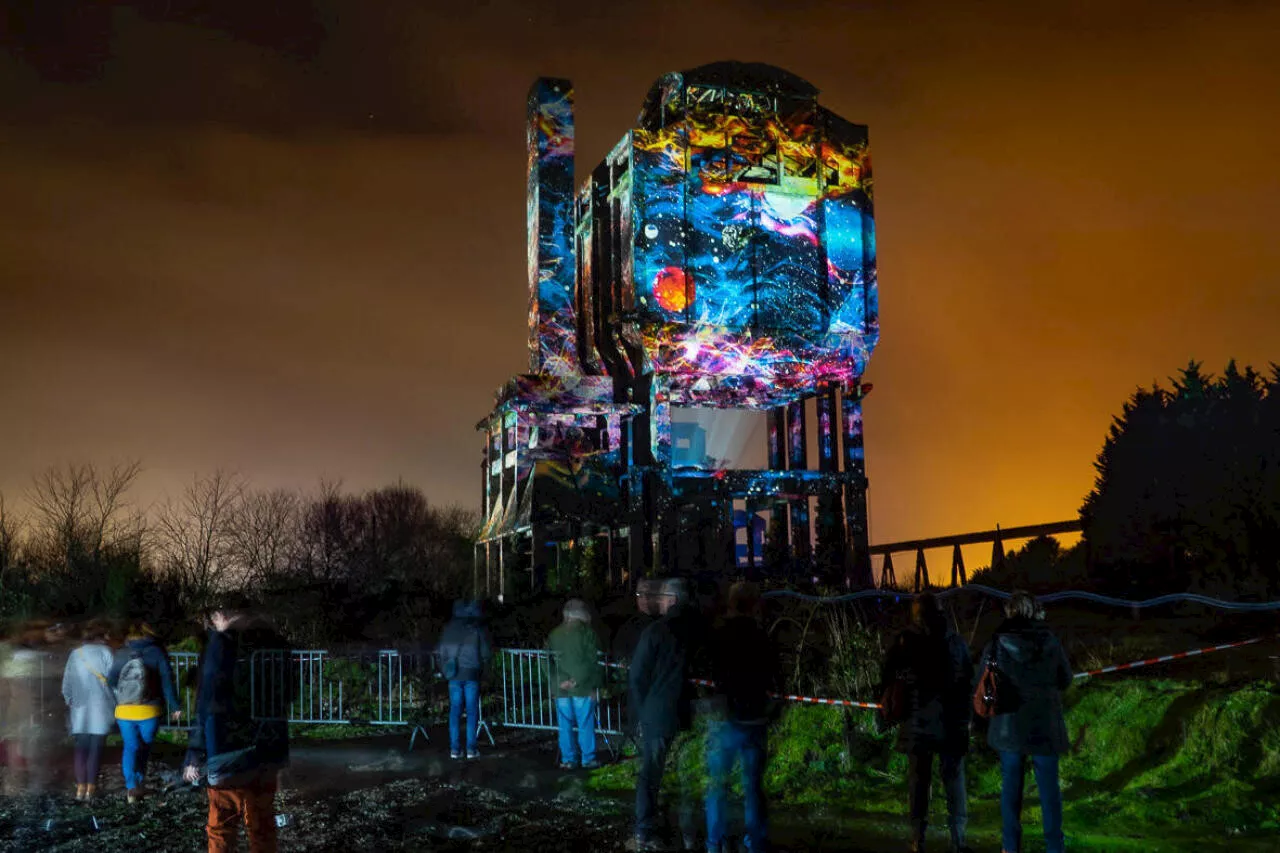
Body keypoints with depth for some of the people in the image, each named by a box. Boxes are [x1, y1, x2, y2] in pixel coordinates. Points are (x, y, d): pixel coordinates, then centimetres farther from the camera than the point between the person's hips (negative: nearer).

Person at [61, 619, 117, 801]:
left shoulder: (75, 654, 6)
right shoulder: (106, 652, -4)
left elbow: (66, 684, 8)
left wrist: (70, 702, 22)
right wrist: (115, 704, 2)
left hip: (80, 709, 3)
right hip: (101, 709, -3)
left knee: (81, 747, 9)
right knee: (96, 748, 3)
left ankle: (80, 787, 3)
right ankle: (91, 787, 2)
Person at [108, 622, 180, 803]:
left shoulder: (121, 654, 3)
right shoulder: (157, 652, -3)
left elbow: (111, 681, 7)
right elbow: (167, 680, -8)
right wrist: (174, 706, -5)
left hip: (124, 711, 1)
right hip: (149, 711, -1)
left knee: (130, 747, 5)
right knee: (144, 747, 15)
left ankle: (131, 786, -12)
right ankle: (138, 784, 18)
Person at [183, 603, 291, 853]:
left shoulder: (223, 642, -6)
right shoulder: (274, 643, 10)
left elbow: (209, 702, -11)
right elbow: (286, 696, 17)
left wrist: (195, 754, -8)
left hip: (229, 755, -5)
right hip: (266, 753, 5)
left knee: (221, 827, 3)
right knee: (262, 826, 11)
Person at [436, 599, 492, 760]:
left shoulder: (449, 628, 3)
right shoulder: (477, 628, -5)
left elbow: (440, 652, 5)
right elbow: (485, 653, -4)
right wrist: (480, 669, 11)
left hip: (454, 674, 2)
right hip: (472, 674, -2)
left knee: (455, 711, 7)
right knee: (472, 711, 3)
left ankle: (455, 749, 6)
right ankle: (471, 749, 2)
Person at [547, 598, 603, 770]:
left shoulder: (554, 635, 8)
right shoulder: (587, 632, -6)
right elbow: (592, 661, -8)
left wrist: (557, 681, -2)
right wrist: (594, 686, -3)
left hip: (561, 689, 4)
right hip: (583, 687, -3)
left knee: (565, 725, 9)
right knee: (586, 724, 5)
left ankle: (567, 760, 13)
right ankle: (588, 759, 9)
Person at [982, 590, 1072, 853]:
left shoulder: (997, 644, -8)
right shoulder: (1051, 643, -4)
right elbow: (1065, 680, 8)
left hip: (1009, 724, 0)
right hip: (1046, 725, 1)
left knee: (1011, 785, 10)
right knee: (1049, 785, 8)